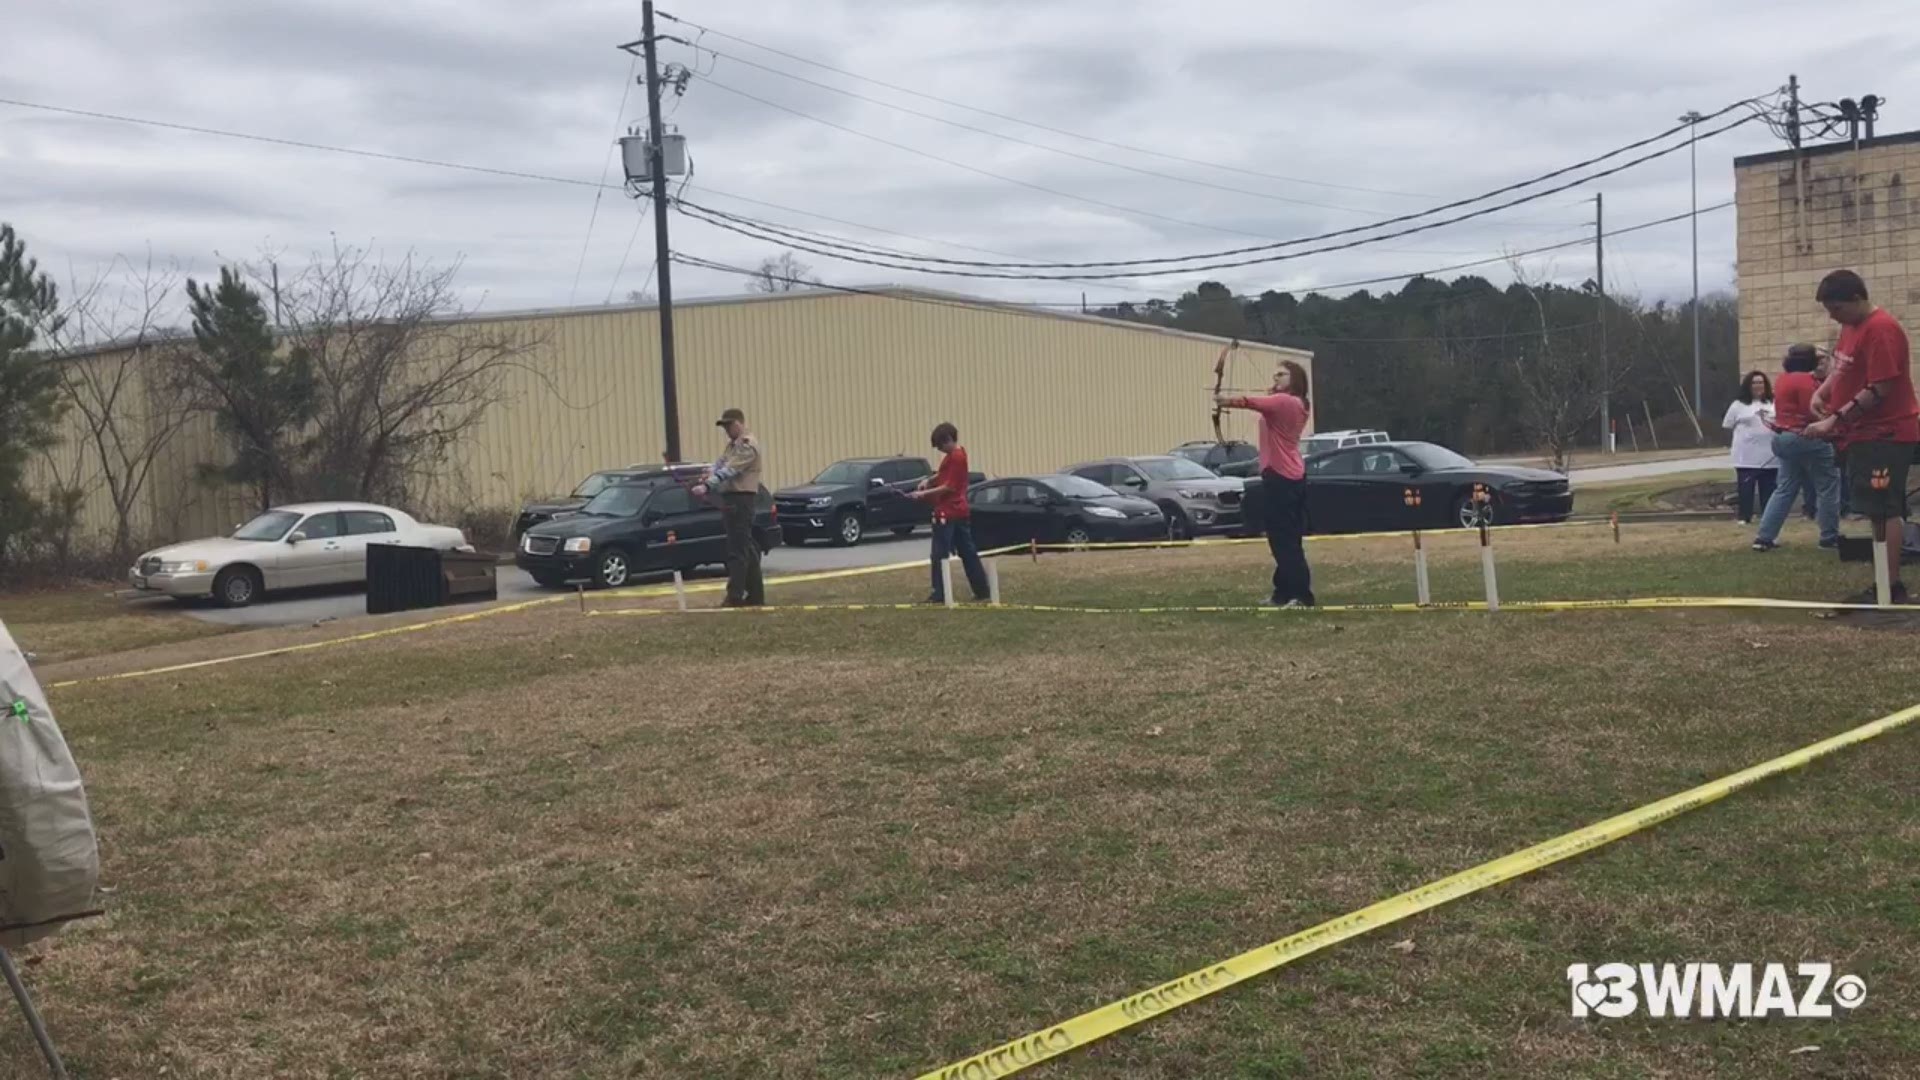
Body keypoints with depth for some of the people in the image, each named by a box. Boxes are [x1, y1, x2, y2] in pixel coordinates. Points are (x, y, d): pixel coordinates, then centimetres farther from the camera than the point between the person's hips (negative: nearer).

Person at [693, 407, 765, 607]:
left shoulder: (748, 446, -14)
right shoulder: (732, 444, 20)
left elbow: (729, 470, -24)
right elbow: (720, 463, 11)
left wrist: (707, 486, -32)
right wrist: (708, 474, -11)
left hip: (741, 499, -10)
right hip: (732, 498, 10)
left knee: (738, 550, -10)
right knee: (747, 549, 12)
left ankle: (735, 596, -11)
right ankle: (755, 594, 17)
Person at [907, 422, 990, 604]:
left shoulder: (956, 457, -18)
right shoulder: (956, 454, 13)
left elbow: (949, 487, -20)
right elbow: (945, 474, 25)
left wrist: (924, 493, -16)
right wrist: (929, 480, 8)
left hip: (947, 513, -10)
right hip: (960, 512, 10)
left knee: (940, 555, -4)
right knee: (968, 552, 11)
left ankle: (940, 594, -3)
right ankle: (981, 590, 12)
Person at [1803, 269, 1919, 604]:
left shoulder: (1881, 330, -19)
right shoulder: (1851, 326, 12)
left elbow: (1878, 390, -22)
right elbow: (1843, 369, 24)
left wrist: (1835, 420, -22)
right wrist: (1821, 393, 5)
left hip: (1886, 435, -10)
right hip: (1864, 434, 10)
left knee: (1887, 510, -10)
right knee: (1878, 511, 12)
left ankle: (1893, 587, -9)